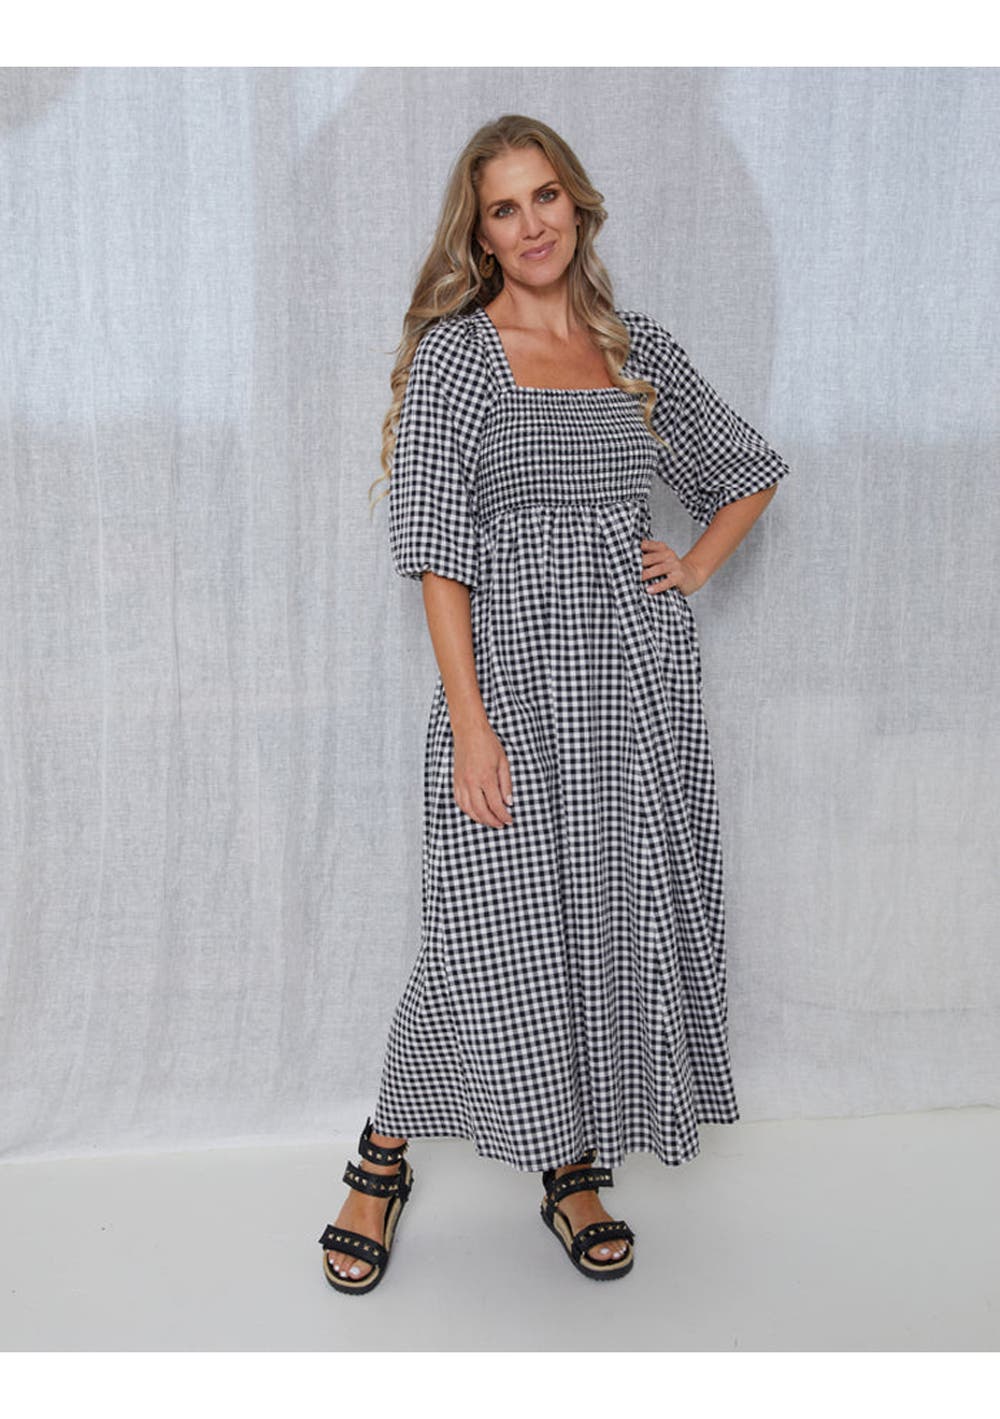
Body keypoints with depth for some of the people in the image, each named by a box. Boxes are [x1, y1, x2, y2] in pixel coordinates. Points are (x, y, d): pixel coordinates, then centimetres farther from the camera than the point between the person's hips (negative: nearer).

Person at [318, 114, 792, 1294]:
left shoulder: (638, 349, 12)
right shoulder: (453, 351, 0)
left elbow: (750, 471, 25)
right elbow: (436, 551, -7)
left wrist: (694, 570, 7)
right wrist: (471, 723, -15)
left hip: (640, 677, 5)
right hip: (513, 675, -4)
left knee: (619, 925, 7)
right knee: (492, 941, -5)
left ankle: (575, 1172, 26)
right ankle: (382, 1163, 19)